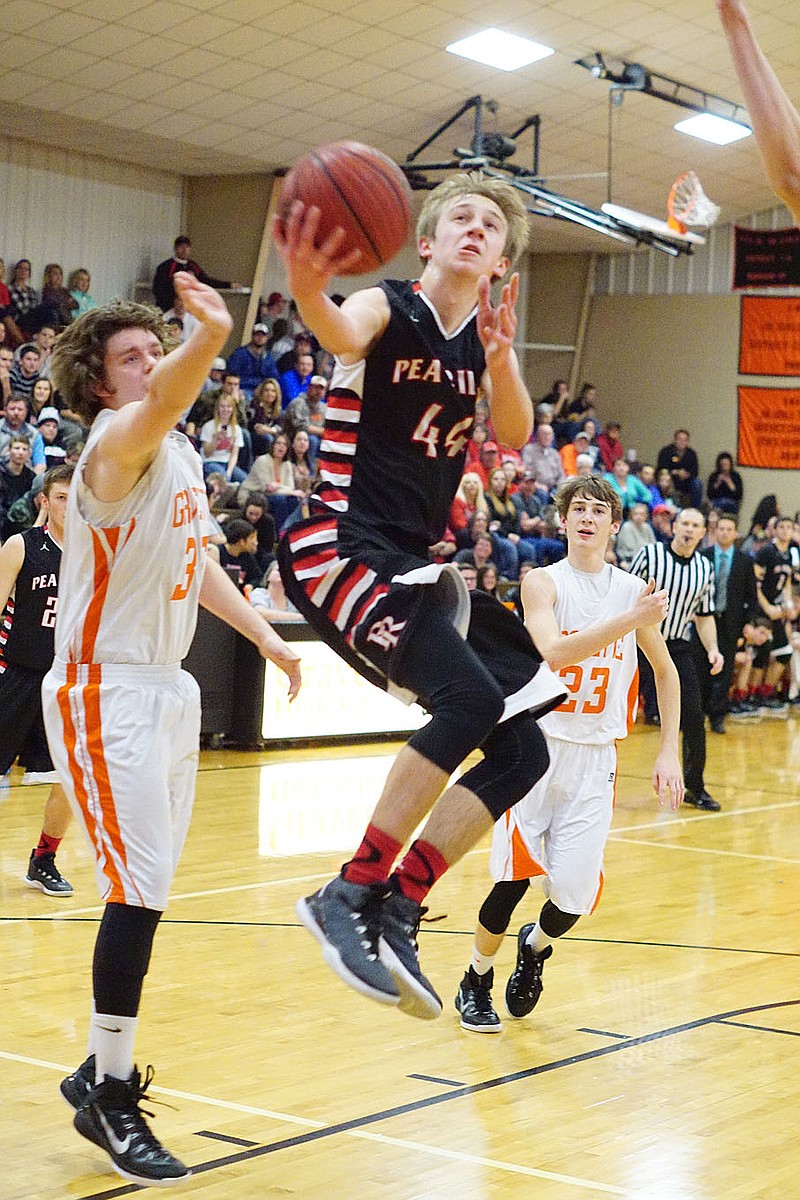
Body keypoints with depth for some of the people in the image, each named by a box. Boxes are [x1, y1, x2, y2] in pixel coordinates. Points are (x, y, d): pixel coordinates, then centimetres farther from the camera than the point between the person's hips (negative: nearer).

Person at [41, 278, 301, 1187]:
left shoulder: (182, 456, 11)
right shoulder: (118, 445, -16)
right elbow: (158, 407, -40)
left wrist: (264, 636, 23)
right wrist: (211, 336, -59)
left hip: (165, 690, 9)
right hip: (106, 694, -9)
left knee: (145, 891, 12)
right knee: (141, 887, -12)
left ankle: (101, 1073, 24)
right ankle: (110, 1094, -2)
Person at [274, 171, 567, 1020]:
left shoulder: (482, 340, 13)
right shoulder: (389, 311, -7)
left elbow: (516, 436, -1)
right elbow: (340, 332, -32)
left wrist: (501, 359, -20)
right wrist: (308, 285, -55)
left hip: (416, 564, 8)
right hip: (342, 550, -8)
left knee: (521, 746, 2)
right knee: (470, 696, -29)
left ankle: (395, 913, 6)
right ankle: (352, 894, -19)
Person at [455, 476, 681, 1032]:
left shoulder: (634, 590, 3)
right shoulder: (544, 582, -5)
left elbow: (666, 672, 16)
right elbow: (555, 652, -24)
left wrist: (668, 752, 9)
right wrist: (629, 620, -30)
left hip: (595, 757, 2)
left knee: (575, 890, -7)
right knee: (514, 877, -5)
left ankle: (535, 947, 28)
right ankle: (477, 982, 21)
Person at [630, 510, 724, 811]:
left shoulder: (705, 569, 6)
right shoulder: (650, 555, -7)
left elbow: (704, 616, 15)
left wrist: (712, 648, 0)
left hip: (678, 648, 4)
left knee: (694, 718, -3)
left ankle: (694, 788, 11)